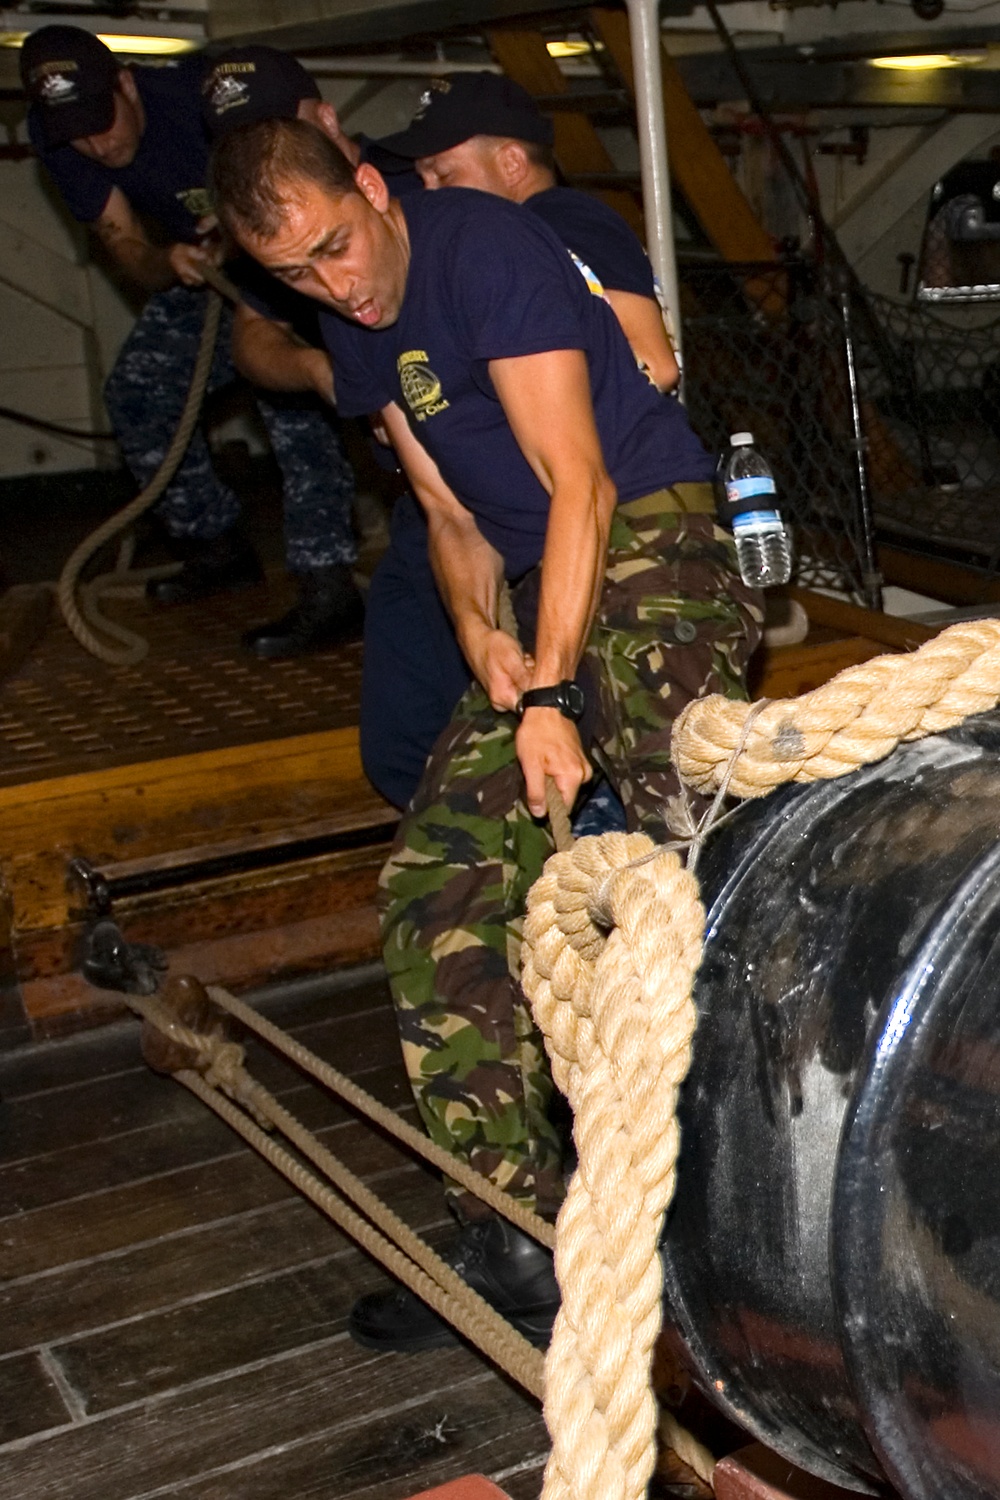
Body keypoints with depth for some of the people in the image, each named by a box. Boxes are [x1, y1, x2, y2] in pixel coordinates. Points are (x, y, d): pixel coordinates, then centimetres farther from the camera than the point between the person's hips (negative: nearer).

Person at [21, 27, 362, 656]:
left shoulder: (200, 92, -30)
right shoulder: (57, 139, -13)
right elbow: (125, 245, -13)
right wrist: (169, 264, -37)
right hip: (205, 267, 7)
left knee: (291, 399, -25)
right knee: (138, 390, 5)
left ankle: (329, 593, -28)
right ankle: (218, 549, 19)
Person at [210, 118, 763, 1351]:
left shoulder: (487, 247, -12)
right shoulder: (357, 333, 12)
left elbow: (578, 485, -18)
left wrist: (548, 695, -23)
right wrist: (481, 636, -6)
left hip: (653, 547, -8)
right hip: (543, 589, 8)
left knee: (689, 845, -30)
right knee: (437, 878, -3)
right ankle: (516, 1239, 1)